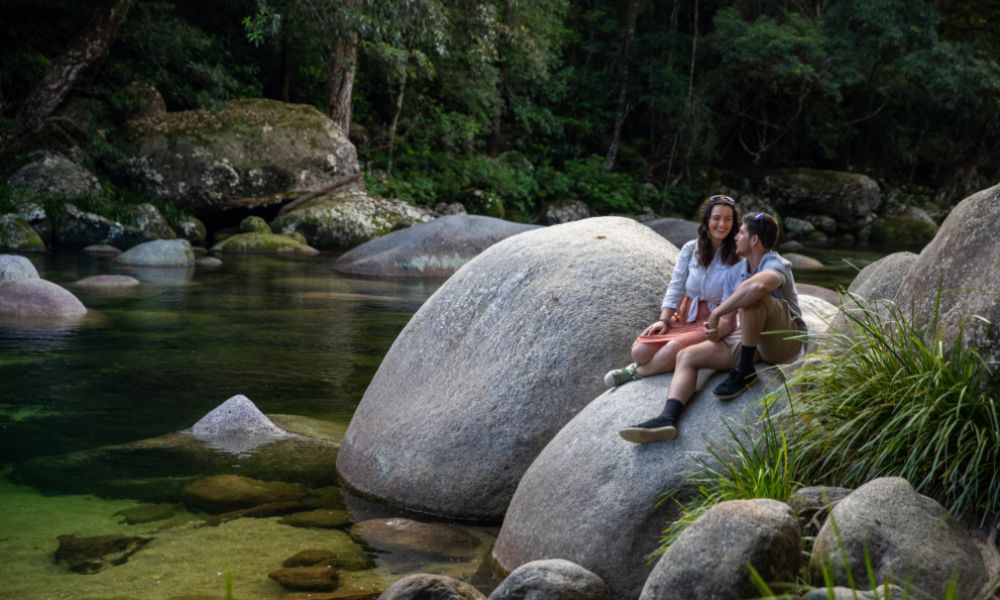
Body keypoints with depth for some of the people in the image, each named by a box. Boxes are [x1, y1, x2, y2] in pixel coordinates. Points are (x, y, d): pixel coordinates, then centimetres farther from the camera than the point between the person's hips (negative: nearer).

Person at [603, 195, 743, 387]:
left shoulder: (738, 257, -8)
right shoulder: (690, 249, 3)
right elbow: (675, 288, 3)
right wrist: (663, 320, -8)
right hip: (684, 317, 4)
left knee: (675, 347, -30)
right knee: (640, 351, -18)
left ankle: (636, 373, -7)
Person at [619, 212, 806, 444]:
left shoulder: (775, 265, -13)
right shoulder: (735, 273, 12)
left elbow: (759, 285, -40)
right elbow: (727, 321, 9)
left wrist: (716, 313, -31)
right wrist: (716, 330, -16)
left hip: (787, 339, -7)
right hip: (753, 340, 7)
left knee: (751, 294, -33)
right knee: (687, 356, -11)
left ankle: (744, 371, -22)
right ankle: (667, 418, -36)